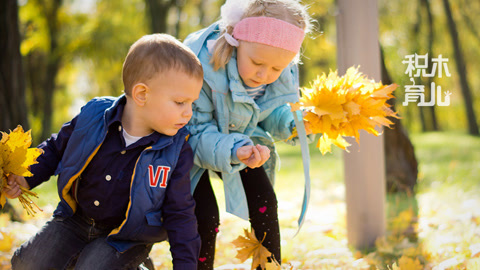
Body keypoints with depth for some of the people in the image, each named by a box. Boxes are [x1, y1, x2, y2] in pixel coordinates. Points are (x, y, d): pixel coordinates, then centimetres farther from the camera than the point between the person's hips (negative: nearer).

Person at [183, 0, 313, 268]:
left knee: (265, 203, -3)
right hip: (187, 144, -5)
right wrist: (233, 151, -49)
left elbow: (270, 113, -2)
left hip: (237, 140, 5)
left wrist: (295, 122, -24)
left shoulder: (284, 73, -20)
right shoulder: (201, 62, -38)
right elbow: (196, 131, -32)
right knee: (205, 216, -16)